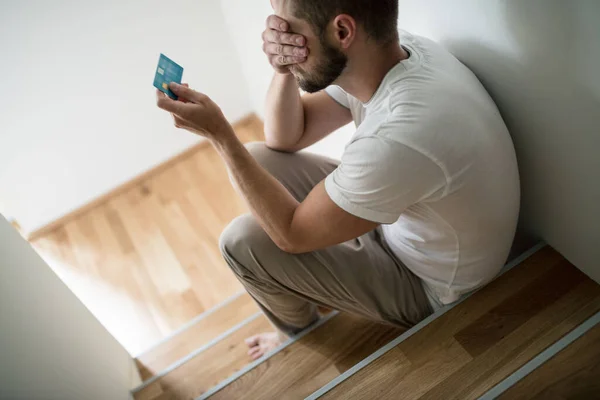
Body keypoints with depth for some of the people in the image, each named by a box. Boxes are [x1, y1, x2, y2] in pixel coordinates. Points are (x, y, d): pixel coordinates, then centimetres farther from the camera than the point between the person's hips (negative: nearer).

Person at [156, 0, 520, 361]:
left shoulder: (402, 137, -40)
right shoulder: (393, 51, -14)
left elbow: (293, 233, -25)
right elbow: (285, 139, -2)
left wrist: (219, 132, -24)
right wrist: (284, 71, -22)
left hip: (427, 286, -7)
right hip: (396, 221, 7)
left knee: (243, 242, -16)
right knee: (258, 161, 2)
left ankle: (302, 332, 20)